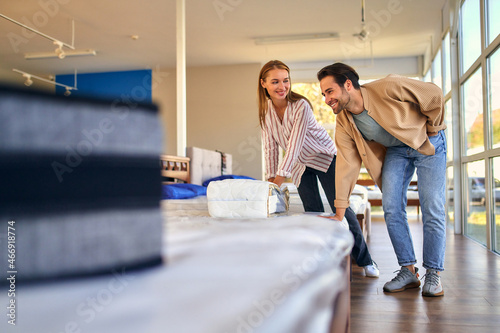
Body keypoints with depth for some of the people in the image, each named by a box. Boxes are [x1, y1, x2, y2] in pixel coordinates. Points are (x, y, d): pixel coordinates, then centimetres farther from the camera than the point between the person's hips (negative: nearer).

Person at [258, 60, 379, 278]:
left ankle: (365, 262, 8)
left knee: (341, 208, -4)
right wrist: (270, 178, -10)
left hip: (324, 157, -4)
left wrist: (280, 179, -35)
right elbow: (270, 146, -6)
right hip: (301, 165, 5)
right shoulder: (265, 109, -10)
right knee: (313, 213, 1)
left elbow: (294, 145, -31)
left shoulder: (301, 106, -26)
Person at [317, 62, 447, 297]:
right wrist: (339, 214, -16)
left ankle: (433, 273, 4)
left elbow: (434, 94, -17)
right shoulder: (343, 124, -13)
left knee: (432, 210, -9)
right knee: (391, 208, -8)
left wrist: (432, 129, -5)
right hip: (395, 150, 4)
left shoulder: (387, 88, -30)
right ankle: (408, 270, 6)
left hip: (427, 143, -4)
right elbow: (346, 166, -13)